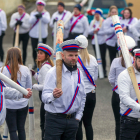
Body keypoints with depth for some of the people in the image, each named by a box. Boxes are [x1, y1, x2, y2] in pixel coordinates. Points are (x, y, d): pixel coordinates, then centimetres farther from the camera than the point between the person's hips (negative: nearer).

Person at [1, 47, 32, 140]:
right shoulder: (25, 70, -7)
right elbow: (29, 87, 3)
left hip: (9, 104, -2)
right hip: (23, 104, 2)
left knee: (12, 130, 5)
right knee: (21, 128, 13)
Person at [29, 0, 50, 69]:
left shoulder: (46, 13, 3)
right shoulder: (33, 13, 7)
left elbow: (47, 20, -16)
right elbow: (30, 21, -9)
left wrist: (41, 16, -34)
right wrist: (35, 17, -29)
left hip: (43, 34, -1)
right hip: (34, 34, 1)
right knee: (34, 49, 1)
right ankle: (35, 63, 15)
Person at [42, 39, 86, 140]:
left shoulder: (79, 73, 10)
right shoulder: (53, 72, -8)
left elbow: (82, 97, 21)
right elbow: (45, 97, -18)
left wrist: (78, 117, 14)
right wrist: (53, 96, -40)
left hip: (72, 119, 6)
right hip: (55, 119, -5)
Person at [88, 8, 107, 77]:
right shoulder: (92, 22, 12)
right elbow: (89, 31, 7)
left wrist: (97, 31, -11)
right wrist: (93, 31, -11)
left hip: (102, 42, -4)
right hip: (95, 42, 4)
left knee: (103, 57, -4)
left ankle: (104, 71, 4)